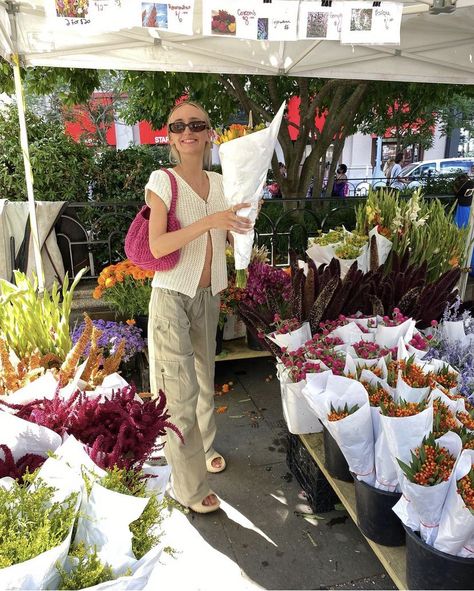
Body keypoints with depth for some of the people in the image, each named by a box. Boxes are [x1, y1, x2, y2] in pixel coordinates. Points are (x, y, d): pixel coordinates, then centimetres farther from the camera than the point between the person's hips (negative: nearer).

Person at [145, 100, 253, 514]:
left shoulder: (219, 182, 6)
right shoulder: (163, 181, -11)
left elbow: (232, 236, 11)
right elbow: (157, 246, -20)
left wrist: (245, 215, -7)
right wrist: (209, 221, -29)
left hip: (208, 294, 6)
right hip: (173, 296, -6)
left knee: (204, 378, 19)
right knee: (181, 391, -1)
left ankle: (203, 448, 44)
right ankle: (189, 487, 16)